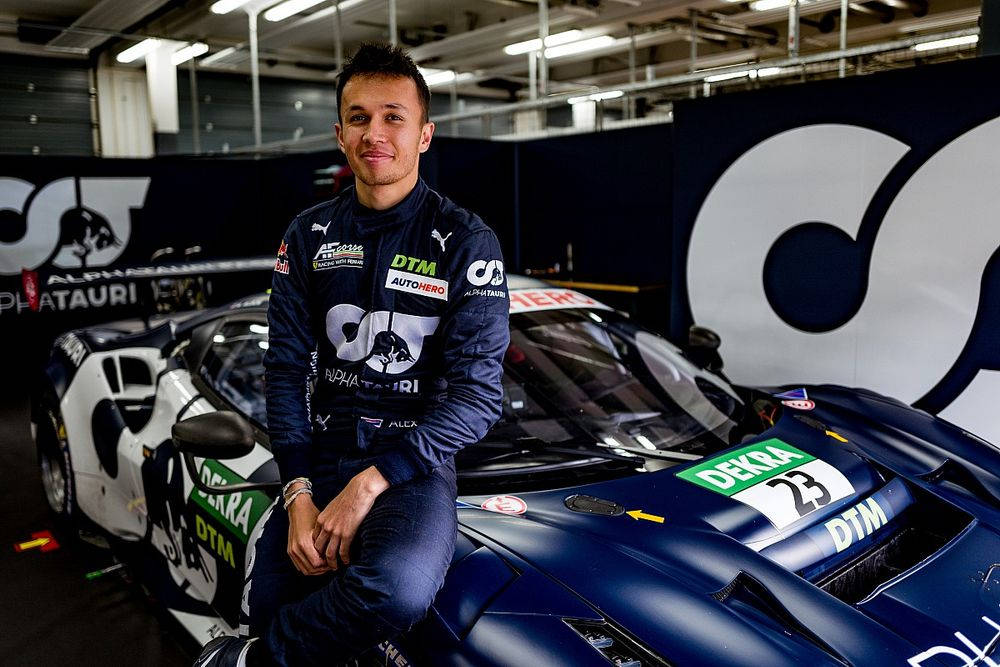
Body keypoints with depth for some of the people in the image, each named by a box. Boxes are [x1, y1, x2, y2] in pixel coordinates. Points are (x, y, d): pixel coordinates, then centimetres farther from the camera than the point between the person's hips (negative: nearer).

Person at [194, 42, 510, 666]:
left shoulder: (466, 241, -5)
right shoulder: (310, 235, 8)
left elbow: (479, 394, -10)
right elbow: (287, 367, 5)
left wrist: (372, 481, -19)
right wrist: (298, 494, -8)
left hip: (414, 460, -3)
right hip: (322, 453, 4)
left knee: (399, 589, -32)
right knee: (264, 607, -12)